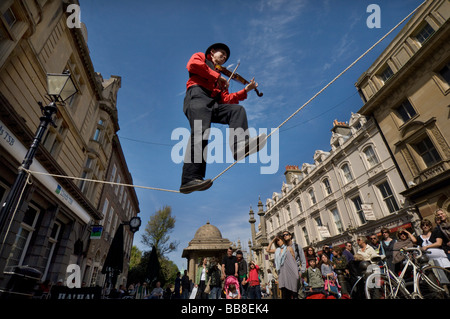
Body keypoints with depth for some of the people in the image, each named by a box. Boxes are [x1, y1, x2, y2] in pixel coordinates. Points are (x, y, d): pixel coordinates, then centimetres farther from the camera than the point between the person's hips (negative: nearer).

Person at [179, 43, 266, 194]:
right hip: (198, 96, -6)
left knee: (238, 109, -17)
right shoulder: (200, 56, 26)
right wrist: (217, 76, 1)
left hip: (214, 104, 6)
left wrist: (246, 90, 15)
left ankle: (239, 145, -42)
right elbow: (192, 65, -1)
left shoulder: (221, 80, 38)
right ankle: (189, 180, -37)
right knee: (201, 132, -28)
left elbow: (226, 99, 21)